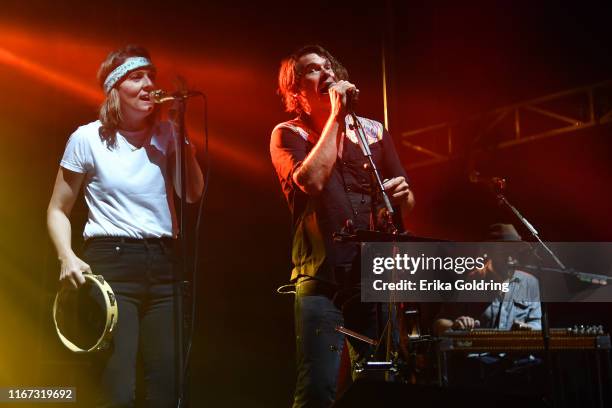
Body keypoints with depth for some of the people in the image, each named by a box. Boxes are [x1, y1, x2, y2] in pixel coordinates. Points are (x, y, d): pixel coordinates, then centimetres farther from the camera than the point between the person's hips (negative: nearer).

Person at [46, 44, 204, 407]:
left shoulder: (165, 134, 10)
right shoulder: (88, 138, 0)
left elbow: (192, 194, -3)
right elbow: (58, 210, 5)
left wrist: (182, 132, -7)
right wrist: (67, 257, -11)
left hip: (164, 265, 4)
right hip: (111, 265, -4)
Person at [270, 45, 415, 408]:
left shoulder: (374, 131, 14)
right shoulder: (288, 135, 4)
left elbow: (408, 203, 17)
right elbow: (312, 181, -17)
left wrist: (403, 194, -7)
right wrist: (336, 115, -10)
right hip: (323, 279, -4)